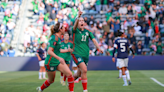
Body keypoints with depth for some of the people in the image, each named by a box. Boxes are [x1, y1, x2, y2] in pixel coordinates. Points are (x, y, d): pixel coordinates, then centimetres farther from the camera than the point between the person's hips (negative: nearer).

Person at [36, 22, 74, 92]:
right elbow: (49, 51, -29)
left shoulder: (57, 37, 7)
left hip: (57, 62, 8)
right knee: (51, 80, 11)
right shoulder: (55, 38, -21)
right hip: (50, 62, -8)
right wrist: (59, 58, -40)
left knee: (69, 74, -9)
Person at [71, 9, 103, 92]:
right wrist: (78, 17, -47)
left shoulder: (87, 32, 8)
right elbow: (75, 25, -27)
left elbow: (94, 40, -2)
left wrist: (99, 48, -21)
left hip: (85, 55, 5)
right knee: (84, 70, -22)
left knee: (79, 74, 13)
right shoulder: (75, 31, -5)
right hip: (77, 54, -5)